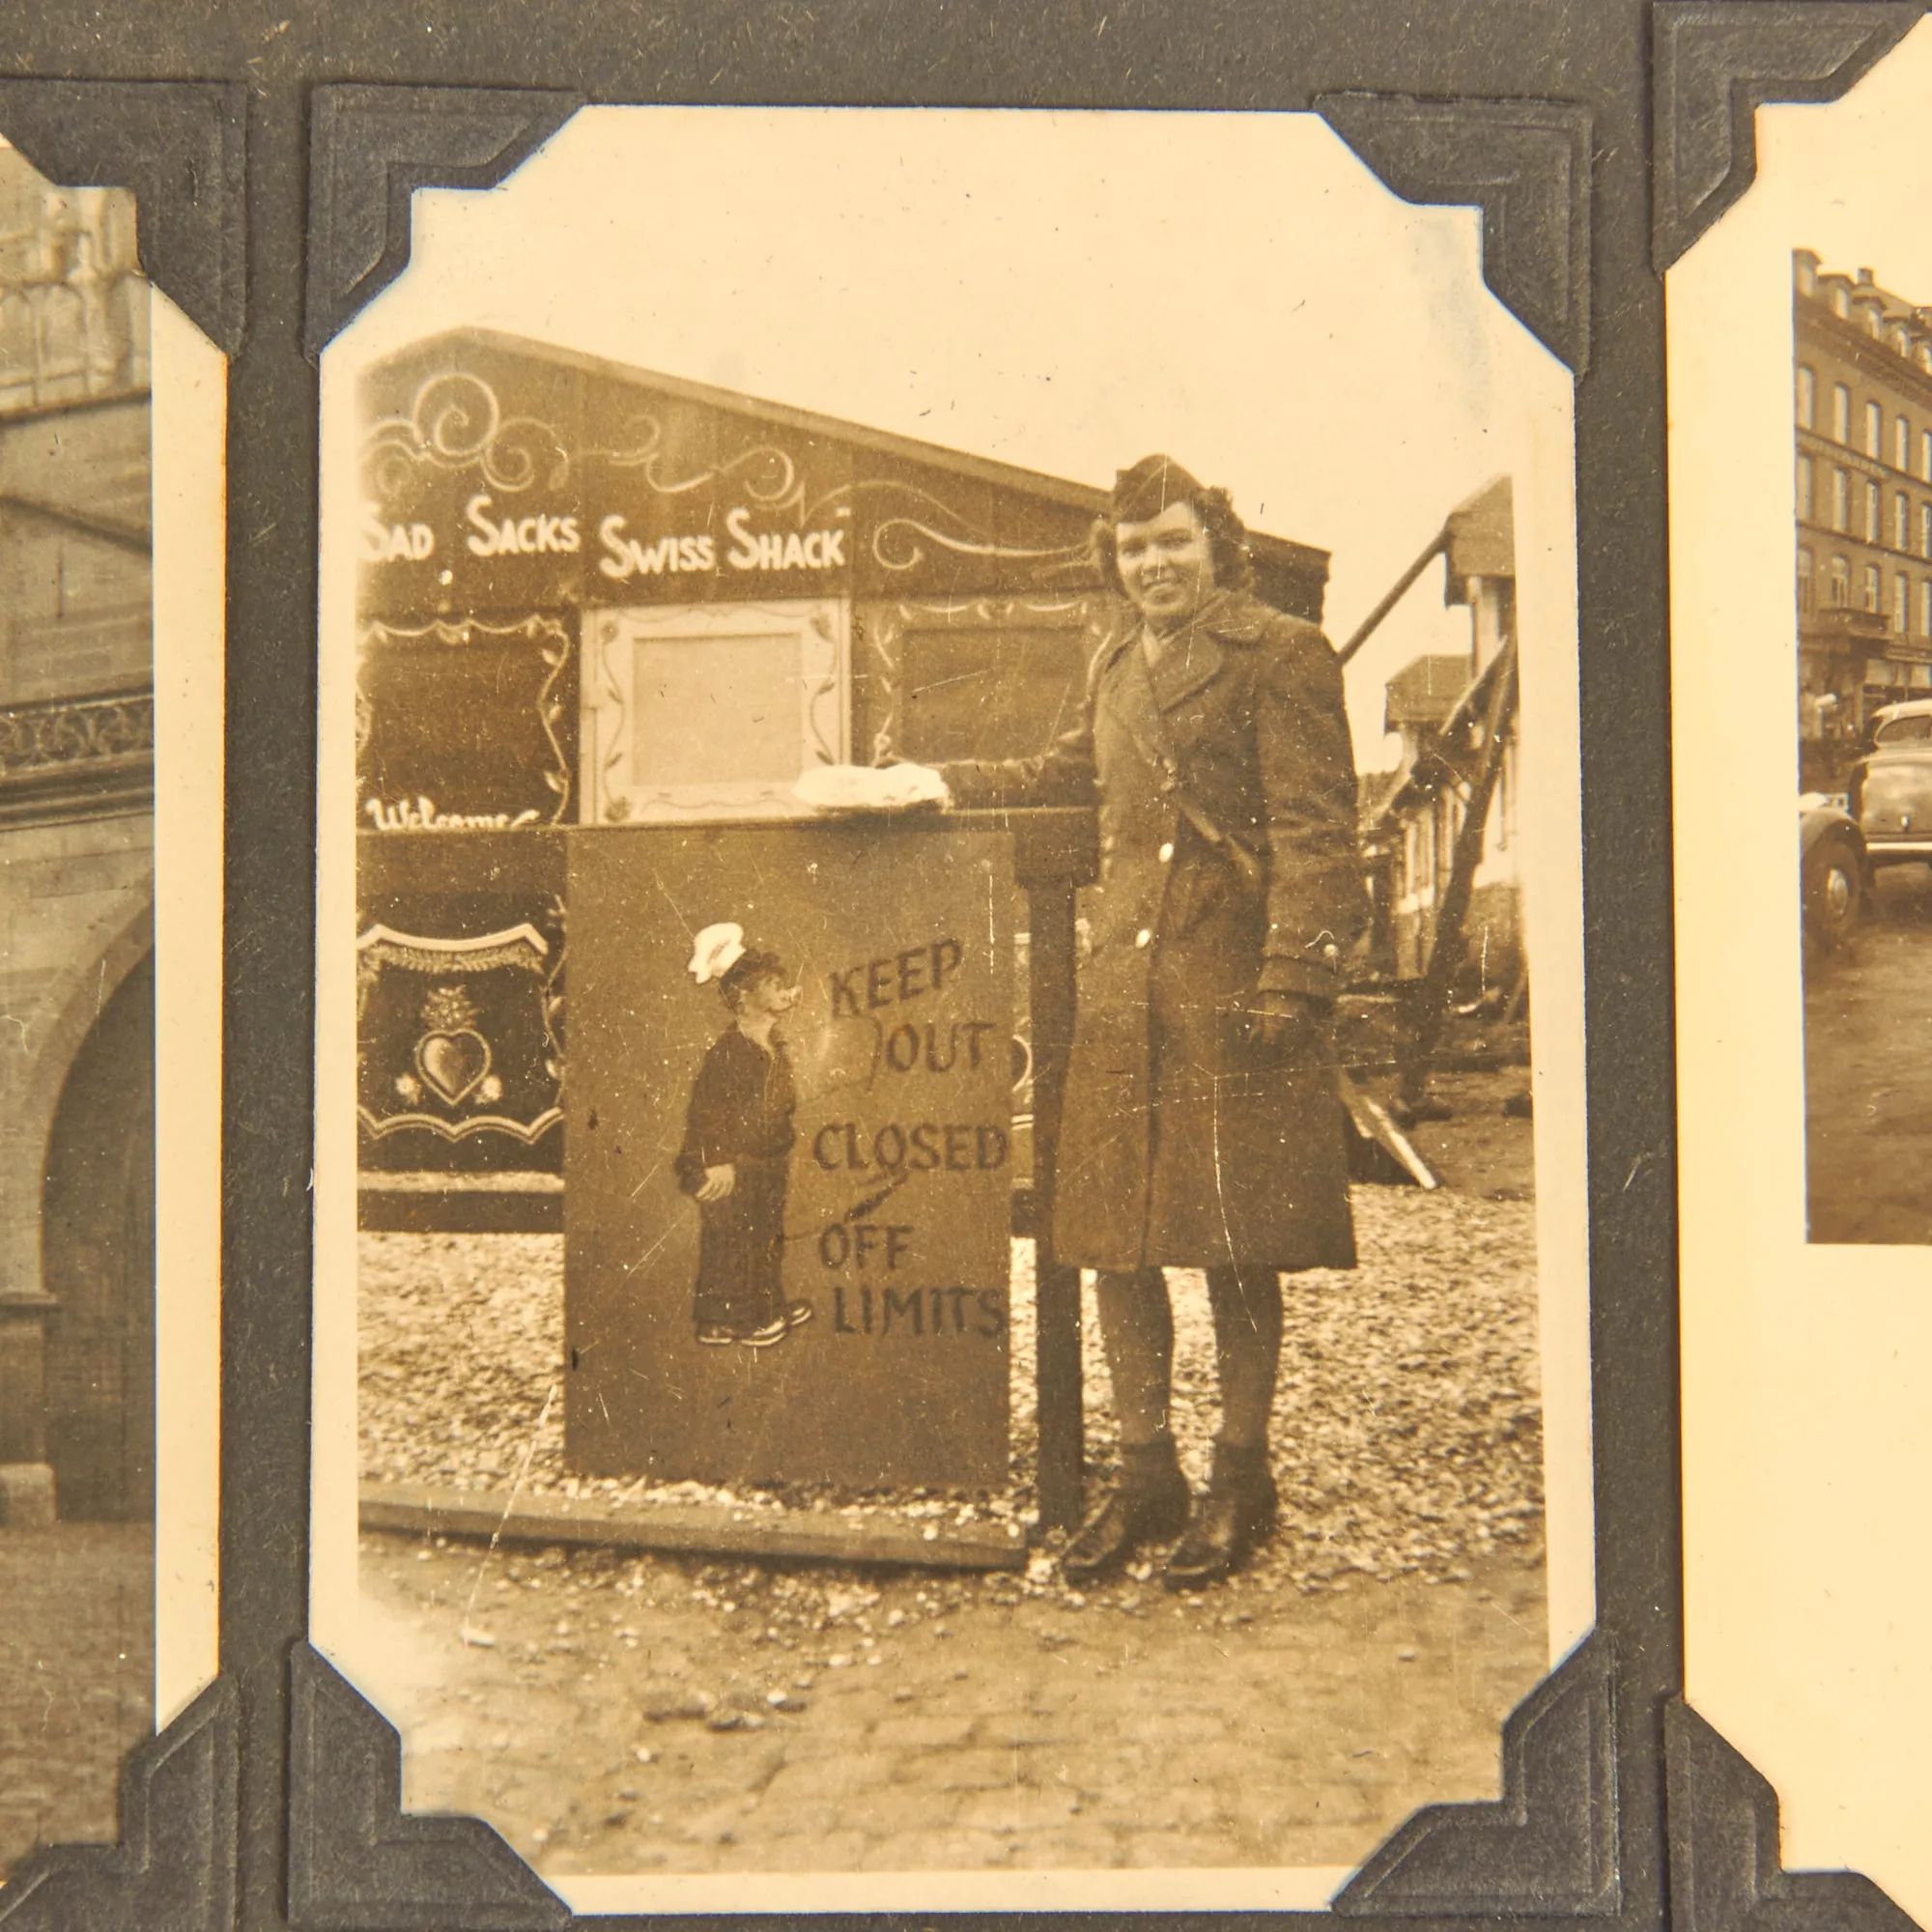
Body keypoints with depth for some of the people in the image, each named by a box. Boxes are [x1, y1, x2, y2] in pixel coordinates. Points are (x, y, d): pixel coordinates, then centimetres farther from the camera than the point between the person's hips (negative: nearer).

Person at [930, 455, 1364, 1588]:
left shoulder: (1280, 655, -4)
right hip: (1125, 981, 7)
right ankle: (1146, 1479, 20)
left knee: (1237, 1247, 2)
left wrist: (1294, 978, -19)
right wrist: (951, 785, 34)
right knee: (1116, 1238, 7)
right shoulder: (1117, 666, 17)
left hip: (1231, 984, -6)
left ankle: (1241, 1484, 17)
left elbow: (1317, 831, -11)